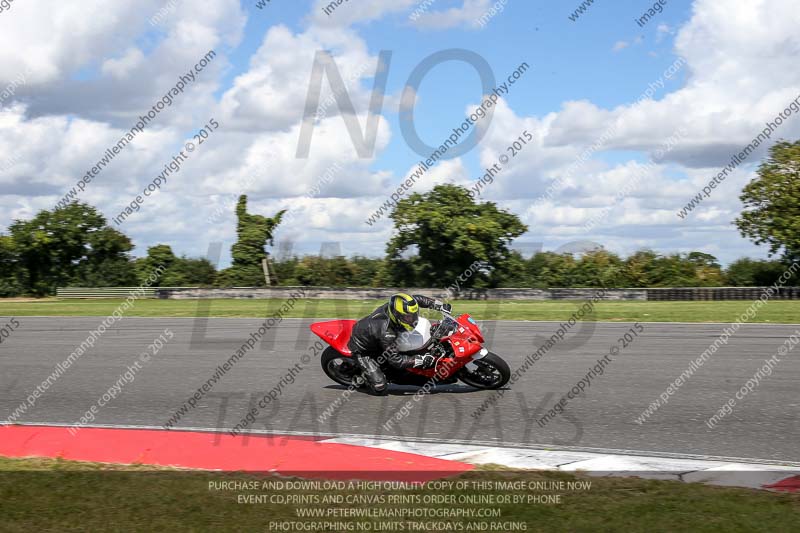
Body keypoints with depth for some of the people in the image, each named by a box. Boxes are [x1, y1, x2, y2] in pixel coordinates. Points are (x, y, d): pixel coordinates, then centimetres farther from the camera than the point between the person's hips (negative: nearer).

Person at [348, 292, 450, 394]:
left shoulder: (392, 306, -21)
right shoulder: (386, 332, -40)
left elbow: (416, 299, -4)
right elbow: (395, 360, -34)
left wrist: (440, 305, -10)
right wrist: (421, 360, -34)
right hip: (362, 350, -8)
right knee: (381, 388, -15)